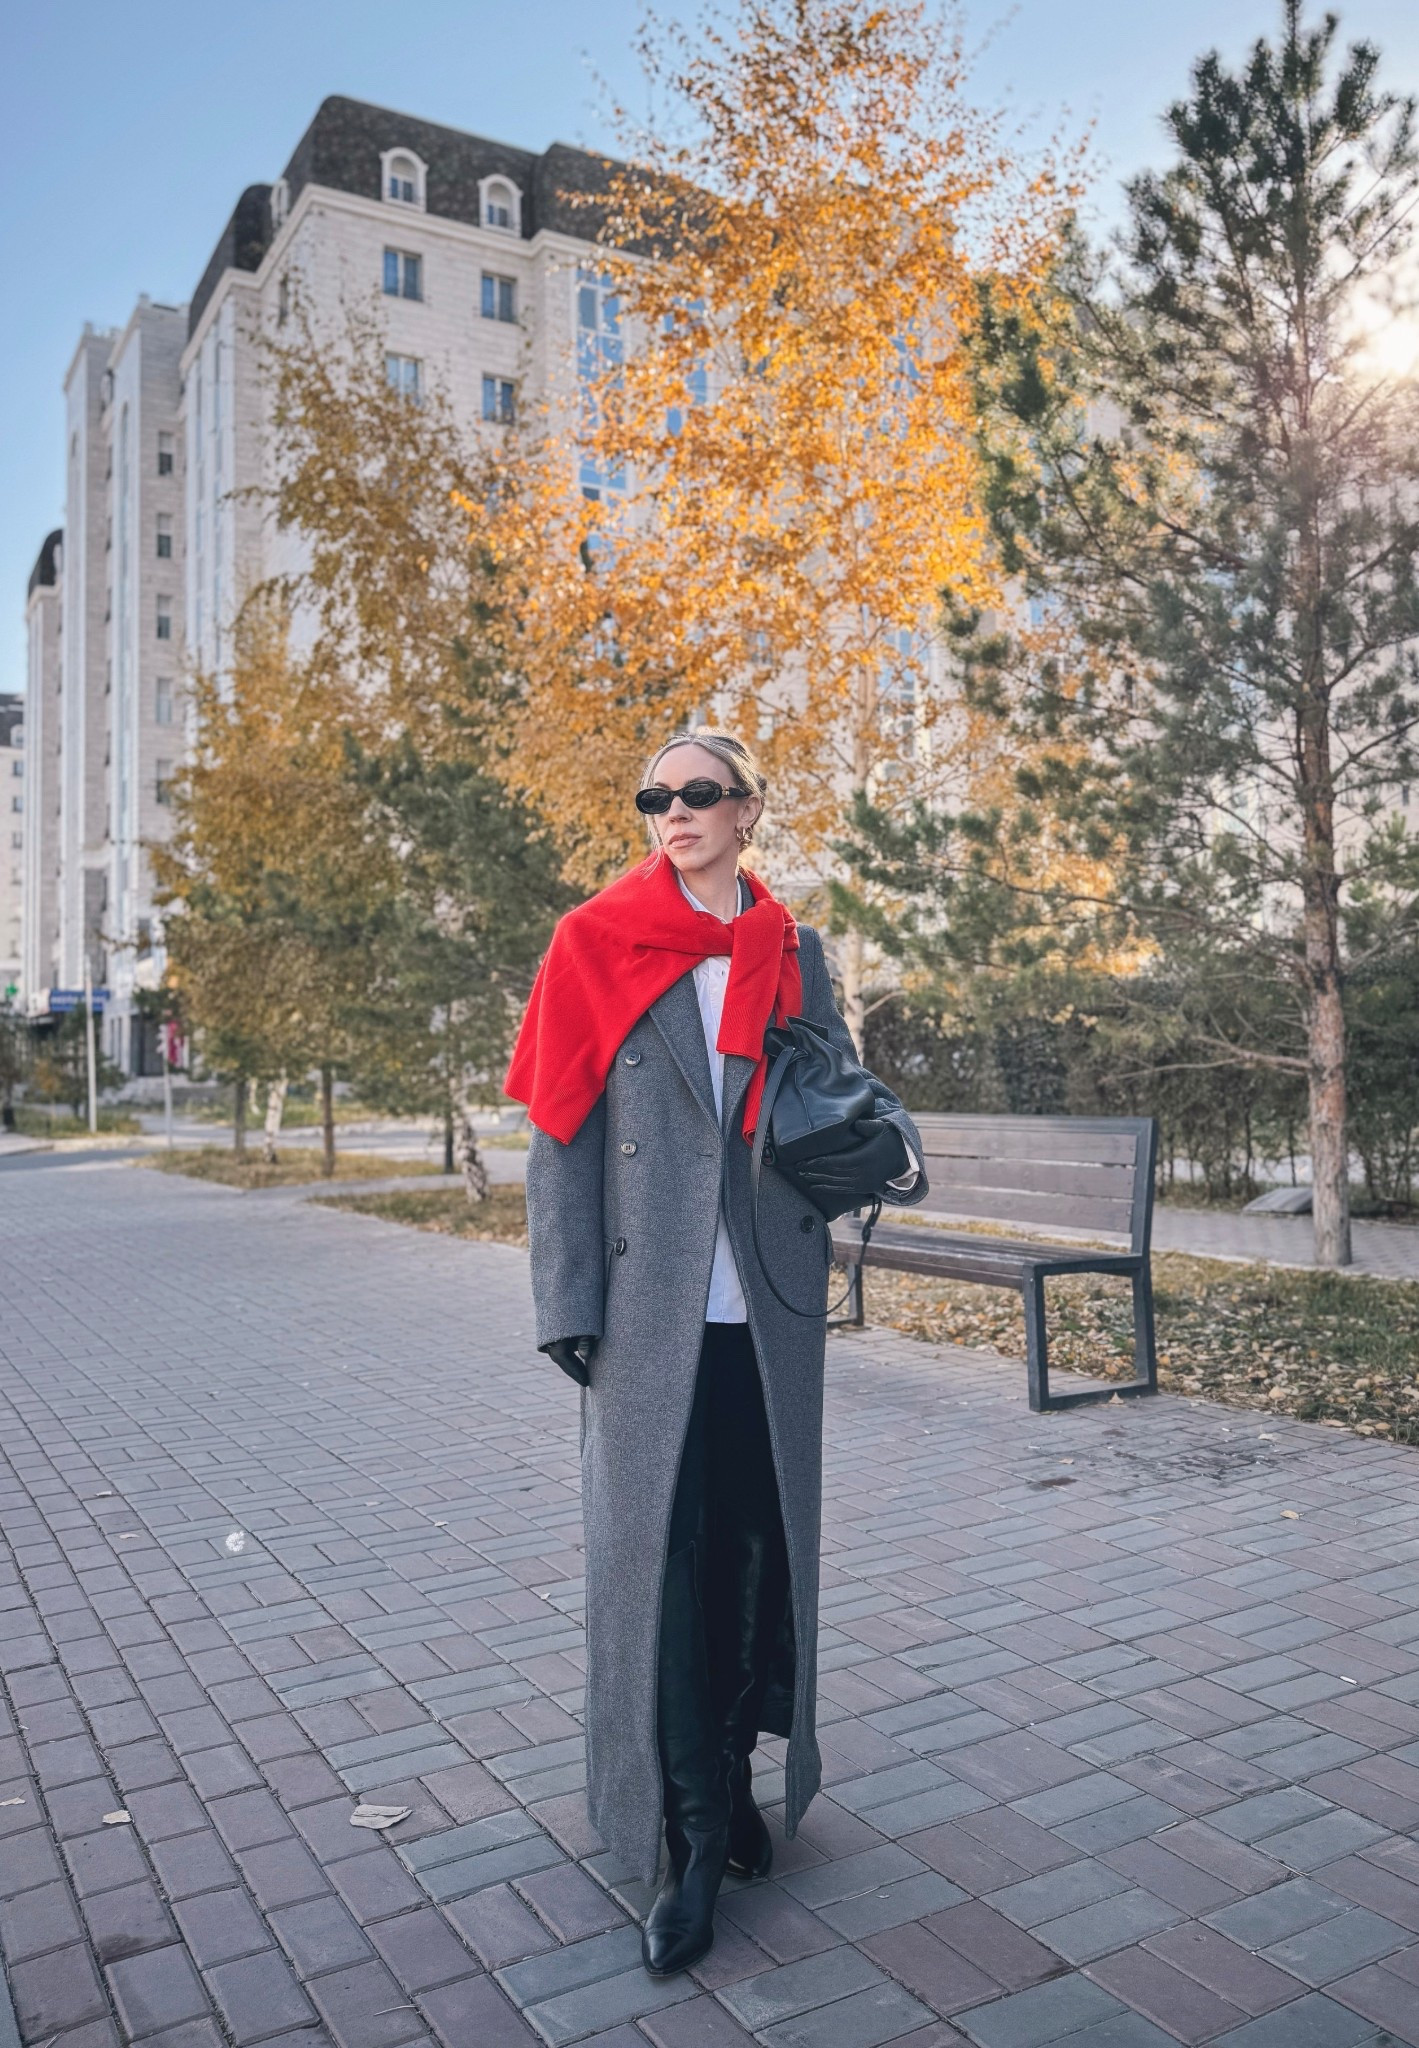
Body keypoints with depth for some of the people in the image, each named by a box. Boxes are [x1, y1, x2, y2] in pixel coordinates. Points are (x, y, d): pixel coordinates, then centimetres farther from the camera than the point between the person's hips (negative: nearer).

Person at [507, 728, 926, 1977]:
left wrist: (890, 1140, -15)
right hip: (651, 1309, -2)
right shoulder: (597, 946, 0)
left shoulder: (794, 952, 8)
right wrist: (569, 1303, -7)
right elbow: (561, 1134, -2)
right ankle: (697, 1835, 16)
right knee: (658, 1557, 1)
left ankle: (734, 1766, 34)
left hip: (769, 1306, 3)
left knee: (760, 1540, 11)